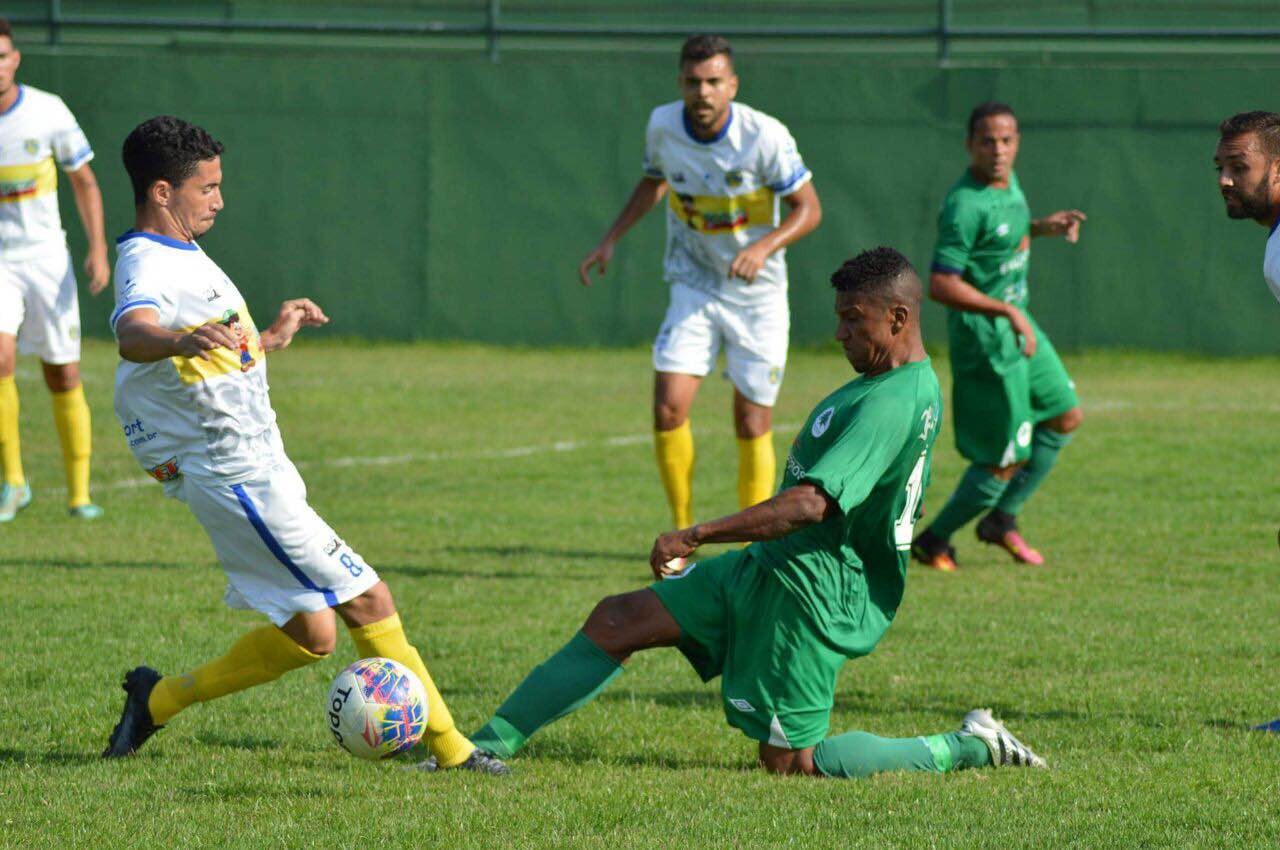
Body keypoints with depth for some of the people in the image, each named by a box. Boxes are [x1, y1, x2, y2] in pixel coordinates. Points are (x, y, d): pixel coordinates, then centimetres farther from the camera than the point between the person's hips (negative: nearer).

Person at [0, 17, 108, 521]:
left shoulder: (49, 112, -6)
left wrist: (98, 249, -7)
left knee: (64, 378, 1)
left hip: (47, 258, 1)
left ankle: (79, 494, 14)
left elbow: (84, 183, 3)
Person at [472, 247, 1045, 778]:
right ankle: (488, 745, 10)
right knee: (615, 622, 7)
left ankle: (968, 748, 6)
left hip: (808, 589, -11)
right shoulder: (914, 385, 9)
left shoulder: (890, 406, -24)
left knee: (789, 763, -3)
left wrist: (696, 535, -27)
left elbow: (811, 505, -31)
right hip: (766, 567, 11)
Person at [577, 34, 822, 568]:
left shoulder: (765, 136, -19)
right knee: (669, 408, -14)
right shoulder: (662, 126, -7)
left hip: (758, 294, -2)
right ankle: (683, 535, 3)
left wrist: (763, 247, -27)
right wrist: (611, 239, 8)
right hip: (693, 288, 2)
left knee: (753, 425, 1)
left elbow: (808, 208, -11)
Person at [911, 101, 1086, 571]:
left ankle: (1001, 519, 28)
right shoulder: (965, 205, -25)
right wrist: (1007, 311, -30)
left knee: (1065, 417, 17)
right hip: (985, 338, -10)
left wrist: (1042, 226, 9)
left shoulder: (1008, 182, 4)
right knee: (1006, 458, -3)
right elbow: (940, 285, -29)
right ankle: (934, 541, 14)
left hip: (1017, 325, 10)